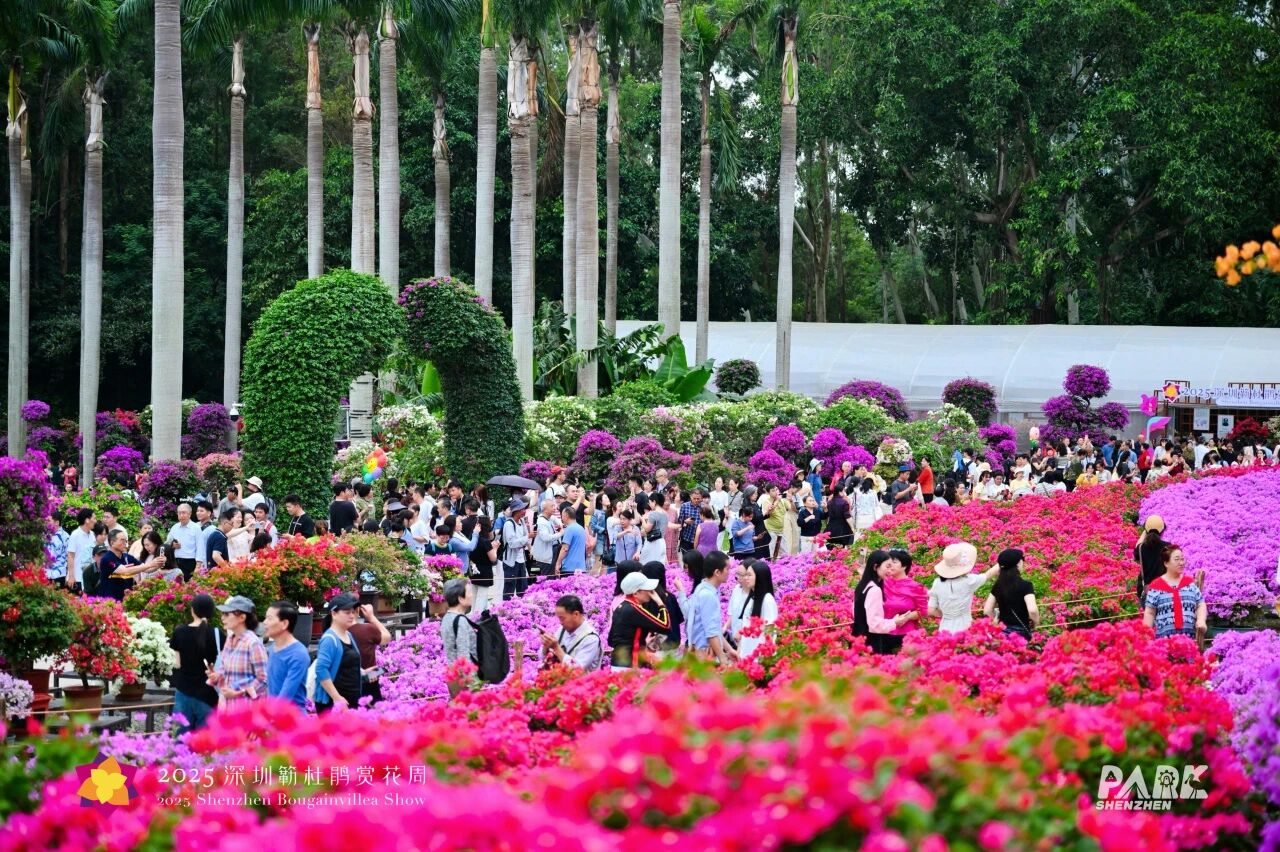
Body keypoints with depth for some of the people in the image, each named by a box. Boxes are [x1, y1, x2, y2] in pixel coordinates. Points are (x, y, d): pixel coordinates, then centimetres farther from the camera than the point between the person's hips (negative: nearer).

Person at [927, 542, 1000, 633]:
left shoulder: (937, 584, -2)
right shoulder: (968, 581, -12)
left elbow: (931, 611, 1)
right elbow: (989, 574, 4)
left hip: (945, 629, 4)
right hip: (963, 628, -4)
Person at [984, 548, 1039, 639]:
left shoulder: (998, 585, 3)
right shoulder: (1025, 585, -13)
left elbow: (987, 610, 5)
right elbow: (1032, 610, -24)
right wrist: (1035, 622, -5)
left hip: (1002, 631, 5)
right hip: (1020, 632, -5)